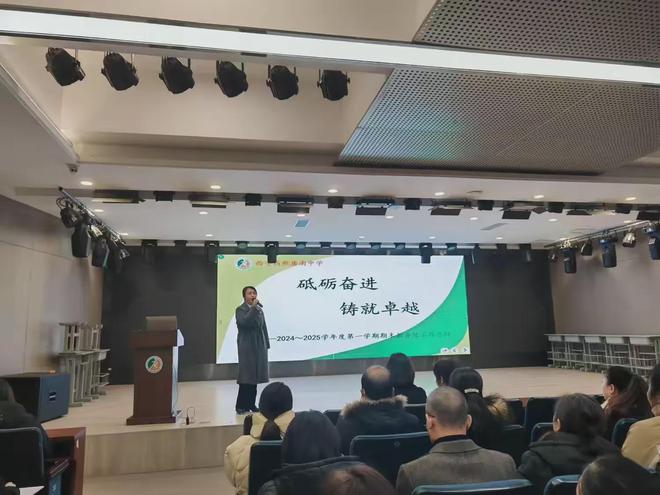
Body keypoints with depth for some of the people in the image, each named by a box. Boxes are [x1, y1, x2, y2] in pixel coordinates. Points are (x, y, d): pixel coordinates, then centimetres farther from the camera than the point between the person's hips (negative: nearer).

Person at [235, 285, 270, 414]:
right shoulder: (240, 309, -5)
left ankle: (251, 404, 17)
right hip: (247, 346, -6)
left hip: (259, 346, 6)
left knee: (255, 375, 9)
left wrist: (266, 344, 10)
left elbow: (263, 327, 12)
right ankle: (241, 406, 4)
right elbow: (244, 322, -24)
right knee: (246, 376, -4)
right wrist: (253, 307, -22)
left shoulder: (259, 309, 11)